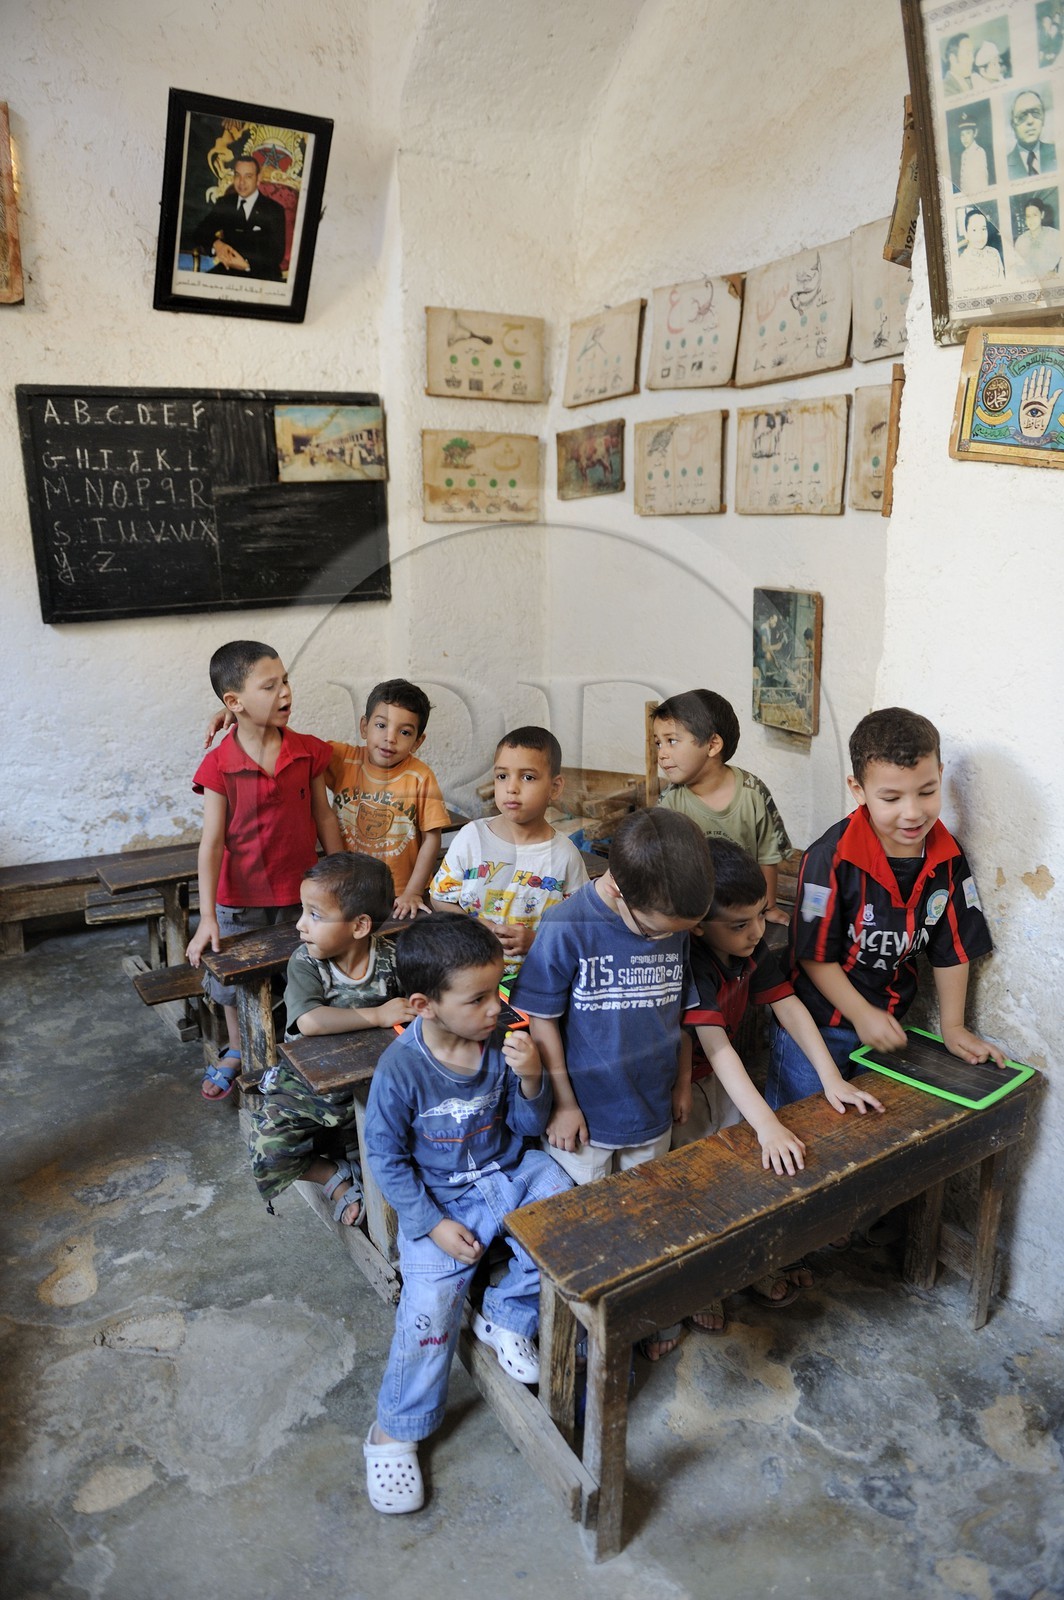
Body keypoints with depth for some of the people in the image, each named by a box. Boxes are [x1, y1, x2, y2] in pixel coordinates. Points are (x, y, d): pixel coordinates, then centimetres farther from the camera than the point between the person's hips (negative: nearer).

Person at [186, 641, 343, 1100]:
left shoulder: (309, 752, -7)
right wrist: (207, 918, -17)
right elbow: (212, 842, -14)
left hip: (301, 895, 1)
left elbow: (323, 818, 2)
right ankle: (237, 1051, 43)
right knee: (237, 983, 17)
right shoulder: (218, 766, -15)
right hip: (240, 901, -1)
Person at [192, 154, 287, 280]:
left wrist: (247, 264, -20)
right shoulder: (224, 203, 13)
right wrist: (216, 244, -13)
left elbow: (277, 254, -5)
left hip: (262, 274, -2)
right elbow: (200, 233, 12)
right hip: (228, 269, 2)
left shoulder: (274, 210, 2)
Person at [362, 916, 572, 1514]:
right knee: (430, 1303, -13)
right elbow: (386, 1157, -10)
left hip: (510, 1172, 3)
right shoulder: (401, 1070, -23)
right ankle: (395, 1432, 15)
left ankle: (506, 1315, 7)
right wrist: (433, 1223, -13)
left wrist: (531, 1079, -22)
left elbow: (529, 1126, -2)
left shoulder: (502, 1043, -13)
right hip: (439, 1199, -3)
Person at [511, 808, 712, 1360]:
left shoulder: (677, 926, -10)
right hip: (585, 1117, -4)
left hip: (651, 1113, 4)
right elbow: (541, 1020, -15)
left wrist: (678, 1087, 8)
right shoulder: (566, 929, -25)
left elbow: (679, 1011, 3)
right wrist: (564, 1102, -10)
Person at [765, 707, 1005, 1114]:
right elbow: (815, 955, -16)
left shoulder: (948, 858, -8)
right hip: (818, 1025, -4)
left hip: (888, 1027, 5)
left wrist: (952, 1027, 4)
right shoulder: (831, 858, -23)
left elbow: (951, 949, 3)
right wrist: (861, 1015, -15)